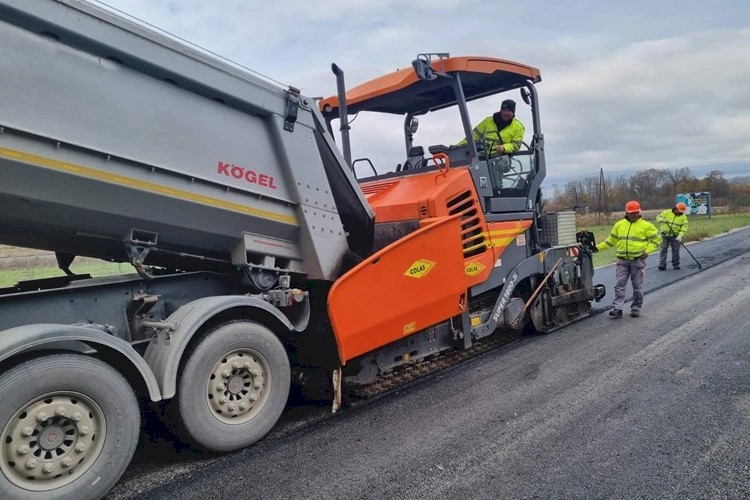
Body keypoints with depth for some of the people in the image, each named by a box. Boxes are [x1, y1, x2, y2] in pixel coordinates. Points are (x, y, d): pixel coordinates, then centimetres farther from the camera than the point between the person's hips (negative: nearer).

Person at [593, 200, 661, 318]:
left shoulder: (646, 225, 0)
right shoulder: (619, 225, 9)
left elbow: (656, 239, 3)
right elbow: (611, 240, 16)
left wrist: (647, 251, -9)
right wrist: (598, 247, 9)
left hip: (638, 260, -2)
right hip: (622, 260, 2)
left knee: (637, 286, 7)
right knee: (619, 285, -4)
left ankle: (636, 309, 17)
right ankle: (617, 309, -4)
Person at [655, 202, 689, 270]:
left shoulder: (683, 217, -2)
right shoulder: (667, 212, -2)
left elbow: (684, 228, -9)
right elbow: (658, 217, 3)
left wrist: (680, 236, -21)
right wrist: (661, 219, -21)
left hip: (675, 236, 0)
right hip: (665, 235, 0)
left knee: (676, 250, 5)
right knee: (663, 249, -2)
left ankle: (676, 265, 18)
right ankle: (662, 265, 0)